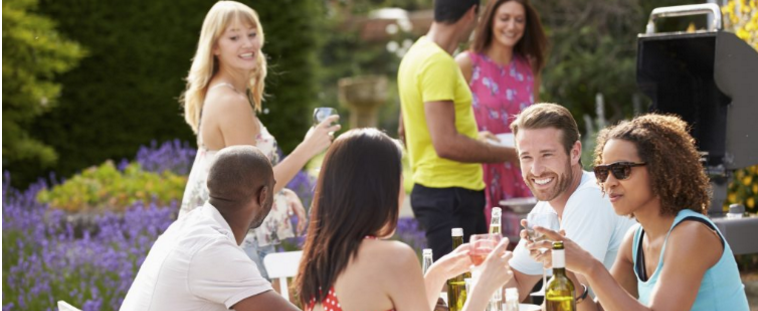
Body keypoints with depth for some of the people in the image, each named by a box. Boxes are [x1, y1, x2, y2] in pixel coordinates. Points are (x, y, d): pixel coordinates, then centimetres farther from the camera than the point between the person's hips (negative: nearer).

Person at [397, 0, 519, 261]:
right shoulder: (438, 63, -18)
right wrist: (509, 154, -15)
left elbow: (406, 131, 23)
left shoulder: (417, 54, 13)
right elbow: (446, 144, -25)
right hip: (449, 194, -10)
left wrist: (474, 137, 27)